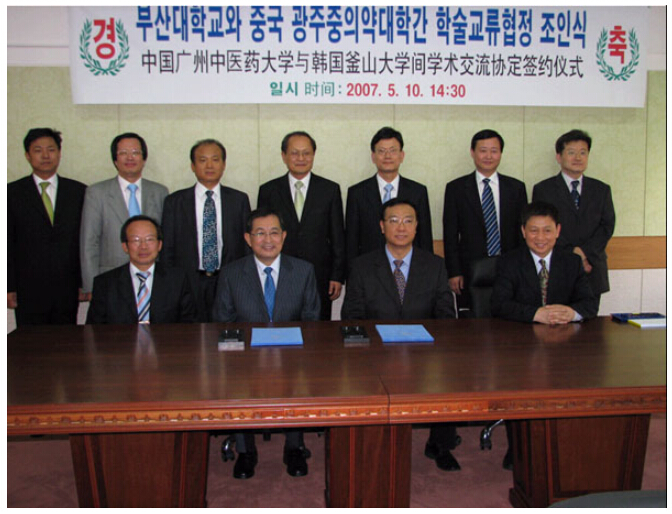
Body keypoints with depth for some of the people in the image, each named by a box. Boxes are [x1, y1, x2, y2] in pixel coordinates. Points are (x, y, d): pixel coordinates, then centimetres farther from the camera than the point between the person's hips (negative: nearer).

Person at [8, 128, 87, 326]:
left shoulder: (79, 191, 8)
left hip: (68, 290, 1)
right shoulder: (12, 192, 4)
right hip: (28, 292, -1)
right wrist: (9, 288, -4)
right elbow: (7, 244, 2)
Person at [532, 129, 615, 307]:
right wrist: (571, 254, -13)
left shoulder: (601, 189, 13)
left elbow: (607, 226, 5)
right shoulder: (543, 189, 3)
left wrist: (584, 252, -10)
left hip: (592, 274, 3)